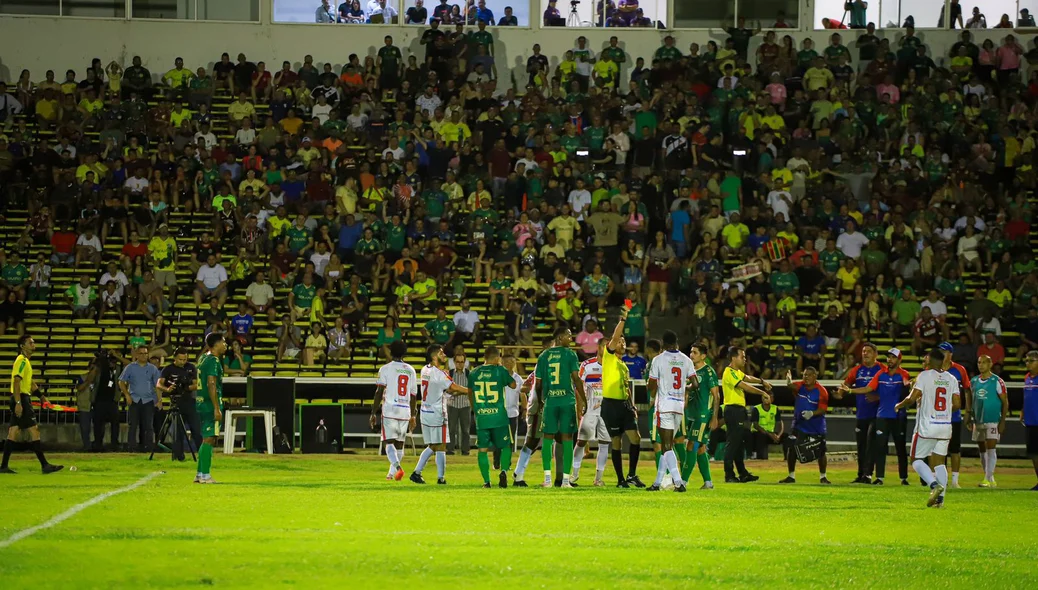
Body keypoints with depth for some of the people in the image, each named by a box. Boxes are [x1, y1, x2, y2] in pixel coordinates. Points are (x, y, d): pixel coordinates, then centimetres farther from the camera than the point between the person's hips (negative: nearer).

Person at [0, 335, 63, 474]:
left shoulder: (25, 361, 18)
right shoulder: (22, 361, -13)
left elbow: (29, 382, 28)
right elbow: (16, 382, -20)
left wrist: (41, 395, 24)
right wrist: (18, 403, -25)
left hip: (21, 400, 10)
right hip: (21, 398, -10)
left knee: (13, 433, 9)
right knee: (34, 431, -9)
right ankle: (44, 465, -10)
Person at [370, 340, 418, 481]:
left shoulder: (386, 369, -1)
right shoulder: (410, 370, 11)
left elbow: (379, 392, -6)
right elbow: (413, 395, 15)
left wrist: (373, 413, -2)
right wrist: (412, 416, 23)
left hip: (390, 410, -4)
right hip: (405, 411, 4)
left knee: (389, 442, -5)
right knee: (399, 443, 14)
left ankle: (397, 467, -27)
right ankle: (392, 473, 19)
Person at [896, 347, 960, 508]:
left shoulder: (925, 376, -7)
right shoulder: (951, 379, 6)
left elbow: (912, 398, -13)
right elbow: (956, 404, 4)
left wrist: (899, 405, 6)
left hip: (927, 426, -5)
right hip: (945, 426, 5)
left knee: (917, 459, 5)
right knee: (939, 462, 10)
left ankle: (935, 484, -17)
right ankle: (940, 498, 0)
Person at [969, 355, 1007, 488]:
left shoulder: (997, 381, -7)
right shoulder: (974, 381, 9)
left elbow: (1005, 402, -5)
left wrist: (1003, 421, -11)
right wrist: (969, 417, 14)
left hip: (992, 421, -6)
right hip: (978, 421, 6)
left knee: (990, 449, -11)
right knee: (982, 450, 10)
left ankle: (988, 479, -13)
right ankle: (990, 479, 19)